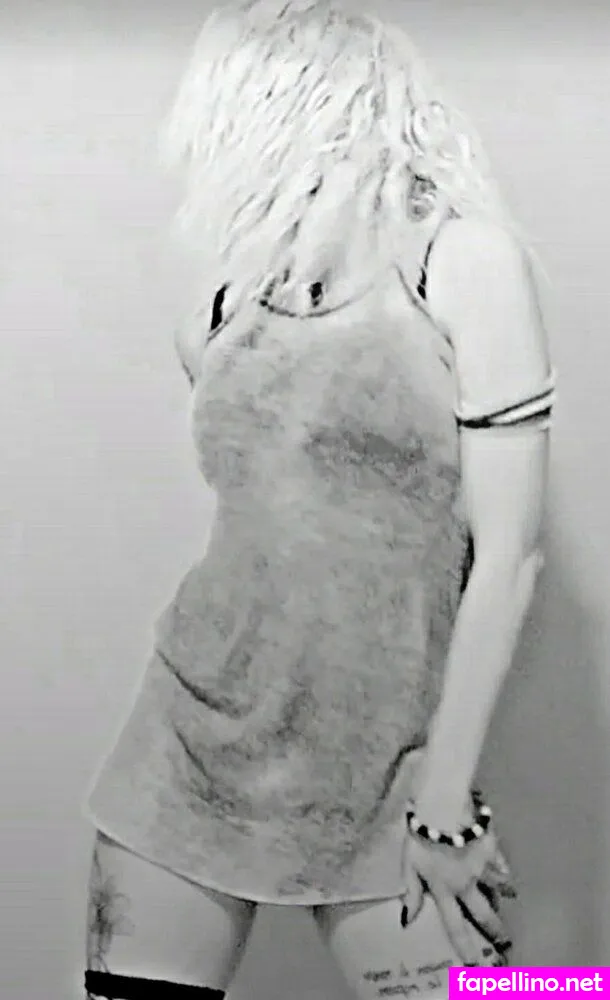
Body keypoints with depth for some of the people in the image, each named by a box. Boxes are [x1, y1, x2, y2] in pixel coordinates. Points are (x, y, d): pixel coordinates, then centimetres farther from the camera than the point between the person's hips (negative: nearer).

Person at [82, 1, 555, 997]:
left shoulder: (463, 258, -6)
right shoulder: (241, 277, 7)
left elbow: (508, 554, -9)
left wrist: (446, 796, -8)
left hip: (376, 760, -4)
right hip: (198, 720, 4)